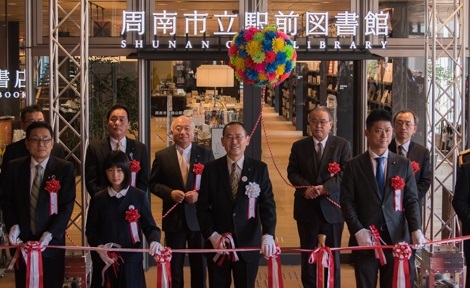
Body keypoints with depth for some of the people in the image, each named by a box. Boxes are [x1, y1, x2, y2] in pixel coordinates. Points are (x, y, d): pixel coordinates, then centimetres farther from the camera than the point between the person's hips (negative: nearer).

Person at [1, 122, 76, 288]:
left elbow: (67, 205, -9)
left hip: (52, 242, -2)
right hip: (22, 240, 2)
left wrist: (50, 234, -19)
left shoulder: (65, 168, -5)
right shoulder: (14, 167, 3)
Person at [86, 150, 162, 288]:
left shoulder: (139, 196, 0)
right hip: (105, 260, 1)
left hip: (131, 259, -1)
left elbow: (149, 226, 0)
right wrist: (99, 247, -12)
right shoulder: (98, 199, 4)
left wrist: (154, 241, -21)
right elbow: (91, 229, 6)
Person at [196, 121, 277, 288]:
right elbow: (203, 207, 1)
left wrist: (268, 235, -21)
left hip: (248, 242, 0)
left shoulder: (259, 169, 0)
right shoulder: (211, 169, 1)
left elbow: (267, 205, -6)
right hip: (217, 243, 0)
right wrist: (212, 235, -12)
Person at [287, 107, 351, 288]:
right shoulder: (299, 146, 7)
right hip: (306, 207, 2)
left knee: (333, 254, 7)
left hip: (332, 207, -2)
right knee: (307, 253, 9)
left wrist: (325, 188, -22)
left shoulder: (342, 145, 0)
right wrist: (306, 188, -17)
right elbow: (292, 172, 2)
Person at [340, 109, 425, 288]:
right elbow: (347, 201, 0)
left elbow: (411, 200, 4)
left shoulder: (404, 165, 9)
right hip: (365, 238, -1)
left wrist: (416, 229, -11)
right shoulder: (353, 166, 4)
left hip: (397, 238, 1)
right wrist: (358, 231, -12)